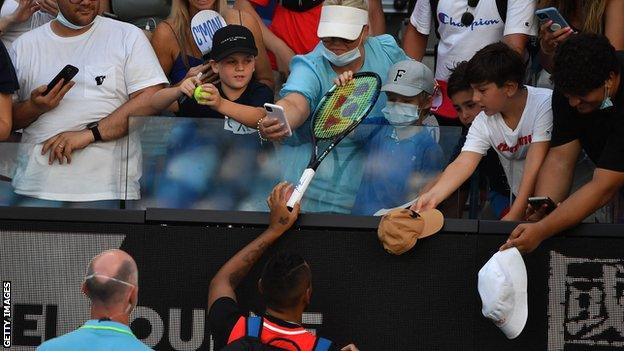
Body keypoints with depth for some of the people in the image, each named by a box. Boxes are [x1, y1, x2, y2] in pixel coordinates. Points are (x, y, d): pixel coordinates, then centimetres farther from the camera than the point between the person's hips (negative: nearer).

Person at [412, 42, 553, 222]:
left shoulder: (544, 104, -18)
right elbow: (463, 164, -14)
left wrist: (514, 215, -27)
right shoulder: (484, 123, -3)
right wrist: (433, 196, -33)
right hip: (520, 198, 5)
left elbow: (535, 164, -22)